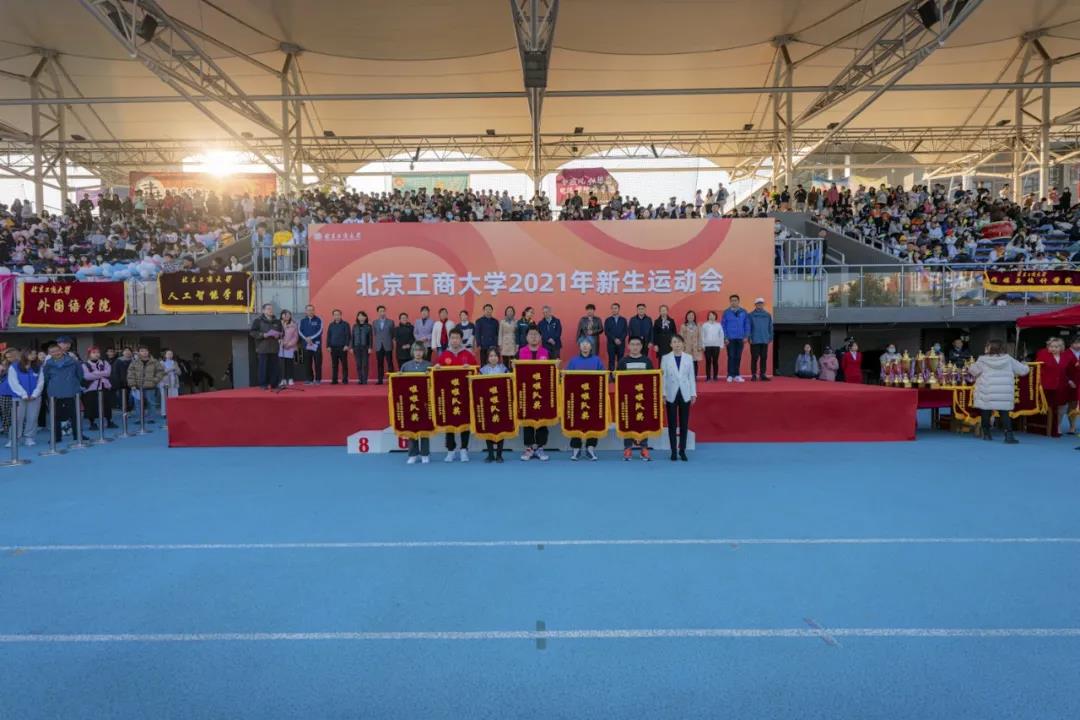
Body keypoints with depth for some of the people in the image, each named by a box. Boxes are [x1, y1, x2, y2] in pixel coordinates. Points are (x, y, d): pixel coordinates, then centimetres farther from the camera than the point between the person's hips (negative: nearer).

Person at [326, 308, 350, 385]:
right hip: (333, 347, 3)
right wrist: (328, 346, 3)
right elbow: (328, 336, 12)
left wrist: (347, 345, -11)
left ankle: (345, 380, 2)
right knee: (334, 365, 5)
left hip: (343, 348, -3)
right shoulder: (331, 325, 12)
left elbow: (348, 335, -3)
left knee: (344, 364, -1)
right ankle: (334, 380, 8)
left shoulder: (345, 324, 1)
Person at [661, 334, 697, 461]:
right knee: (672, 424, 3)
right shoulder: (665, 358, -1)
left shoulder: (689, 358, 3)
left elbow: (691, 377, 4)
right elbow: (663, 377, -1)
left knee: (684, 424, 5)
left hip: (685, 394, 1)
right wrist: (663, 394, -6)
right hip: (671, 395, -1)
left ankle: (682, 451, 13)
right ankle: (673, 451, 10)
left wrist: (693, 393, 2)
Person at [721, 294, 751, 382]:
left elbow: (747, 325, 7)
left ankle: (736, 375, 11)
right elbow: (723, 325, 0)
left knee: (738, 357, 5)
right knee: (731, 357, -4)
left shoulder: (743, 312, 6)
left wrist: (746, 336, -2)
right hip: (730, 339, -2)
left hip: (740, 338, 2)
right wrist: (725, 338, -7)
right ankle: (730, 375, -1)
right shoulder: (726, 312, 1)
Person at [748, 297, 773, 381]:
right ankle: (753, 375, 4)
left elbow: (770, 327, 13)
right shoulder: (751, 315, 2)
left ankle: (762, 374, 10)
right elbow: (748, 327, -1)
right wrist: (749, 338, -9)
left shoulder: (767, 315, 11)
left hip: (765, 341, 3)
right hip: (755, 340, -3)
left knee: (764, 358, 5)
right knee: (754, 358, -2)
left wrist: (770, 338, 7)